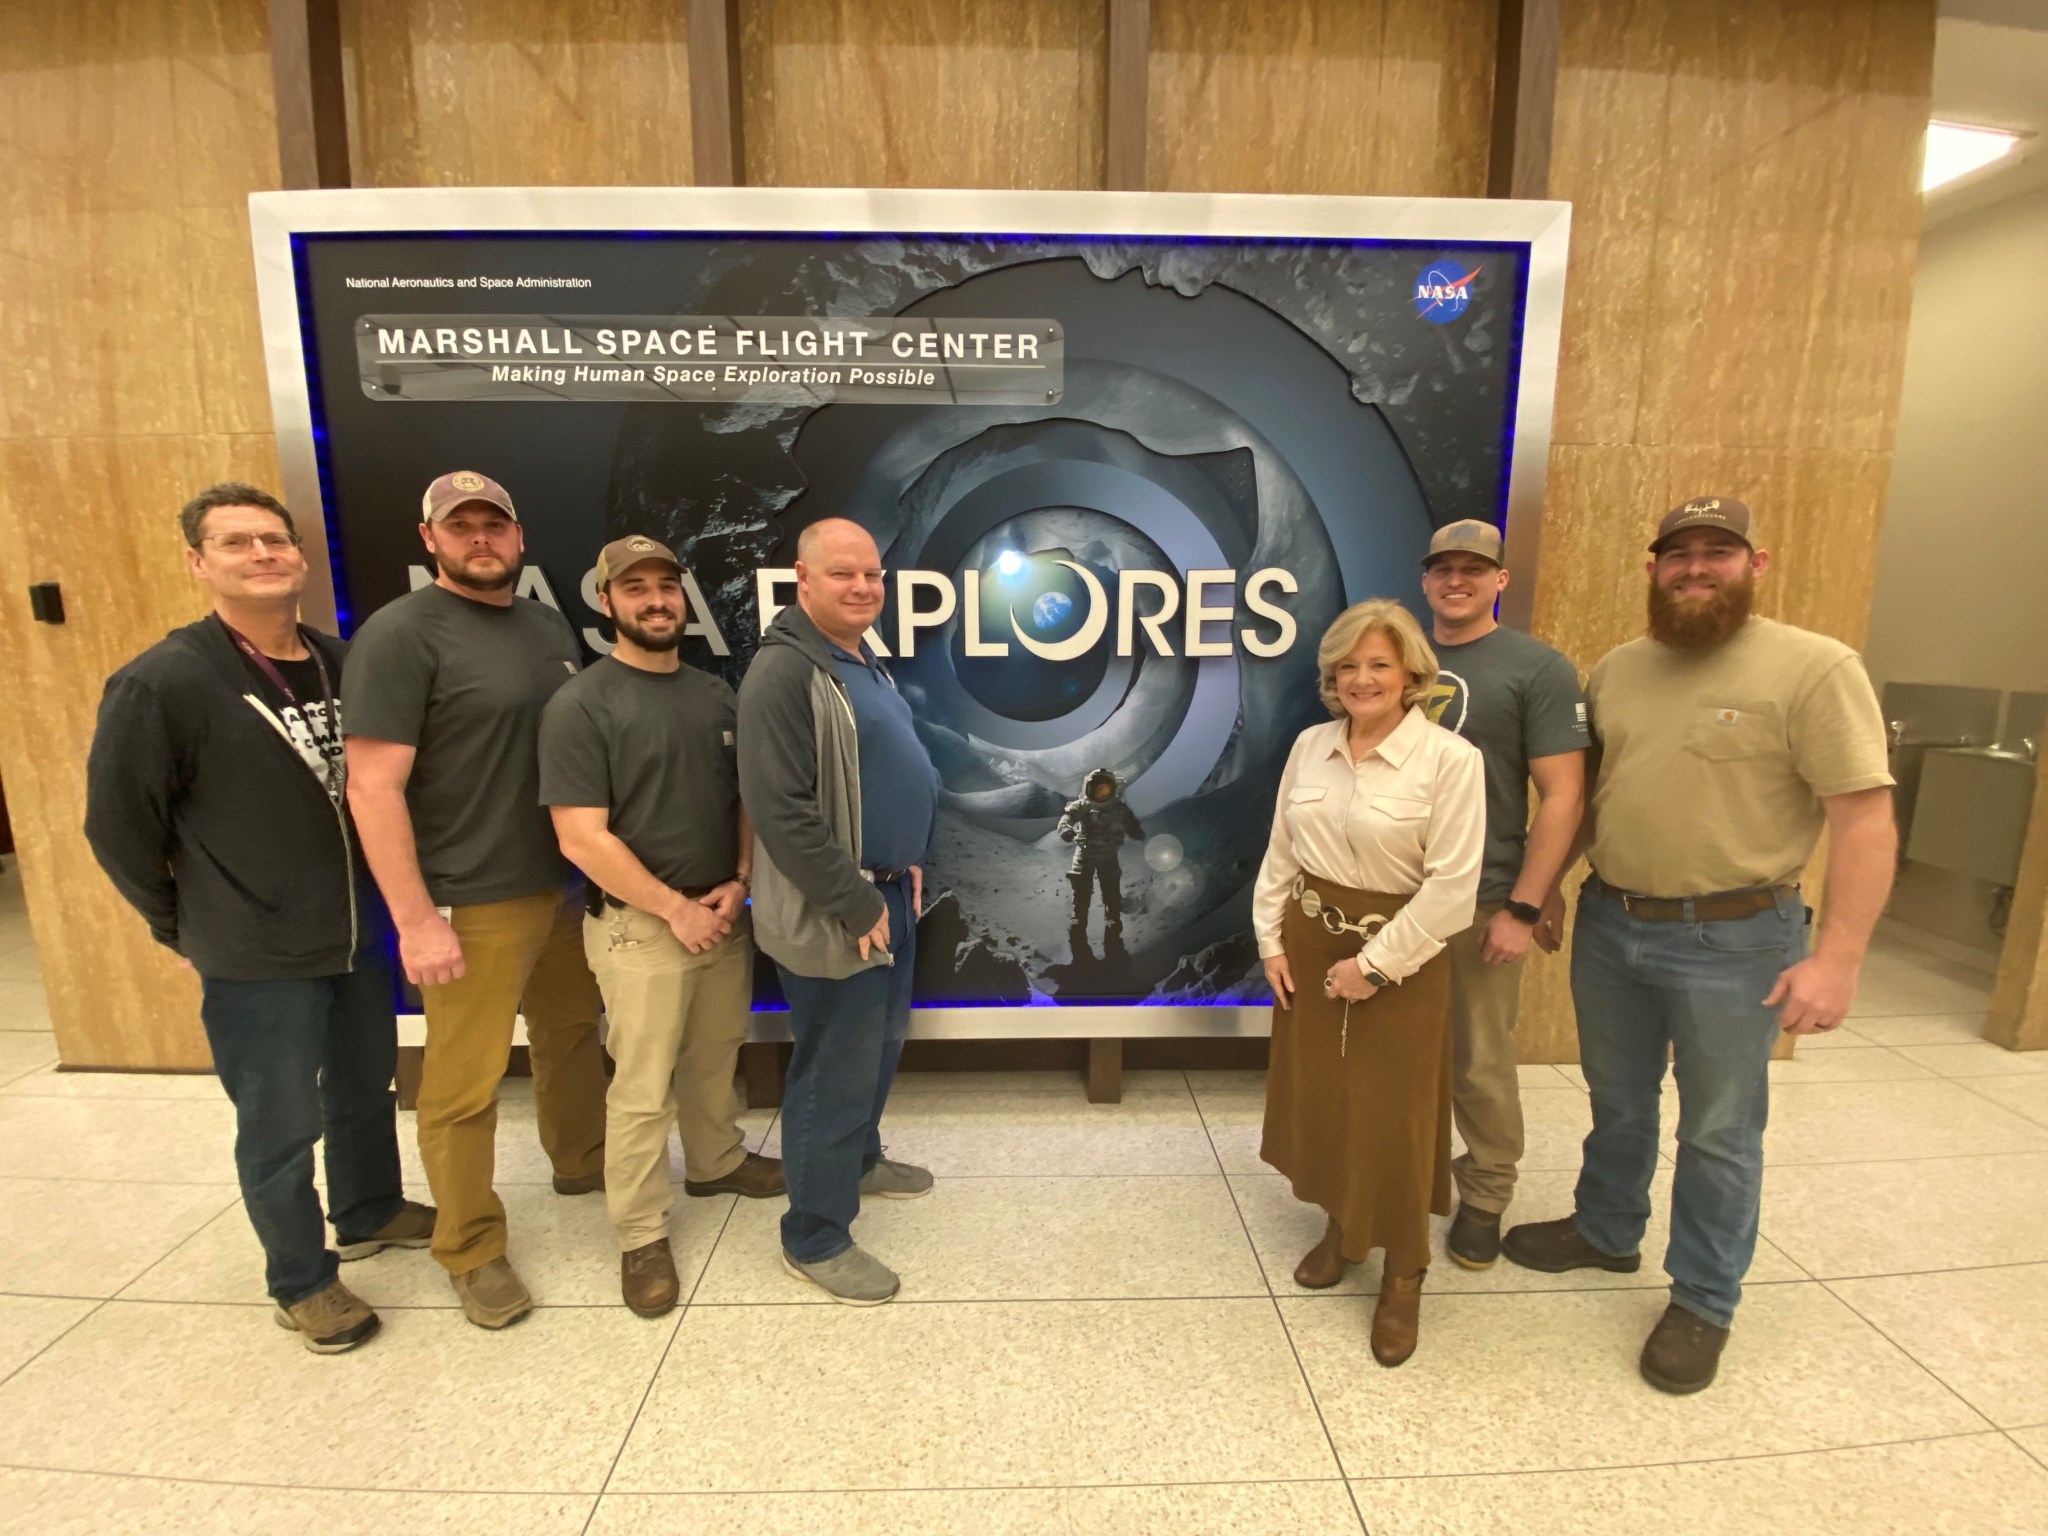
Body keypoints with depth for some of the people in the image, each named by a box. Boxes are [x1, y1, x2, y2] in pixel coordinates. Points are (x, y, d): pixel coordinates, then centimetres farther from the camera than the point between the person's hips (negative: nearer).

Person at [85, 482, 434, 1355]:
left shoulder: (342, 663, -2)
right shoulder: (160, 684, -18)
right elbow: (118, 826, -8)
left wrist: (387, 898, 11)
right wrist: (182, 927, 1)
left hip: (359, 937, 5)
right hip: (255, 962, -5)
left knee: (366, 1090, 23)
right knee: (281, 1129, 12)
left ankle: (370, 1213, 47)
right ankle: (301, 1282, 35)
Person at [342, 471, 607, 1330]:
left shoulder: (548, 625, 10)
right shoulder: (401, 634, -12)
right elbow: (372, 786, -16)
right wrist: (416, 920, -18)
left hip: (559, 884, 7)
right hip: (470, 903, -7)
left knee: (573, 1033, 22)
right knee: (464, 1084, 5)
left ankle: (583, 1162, 44)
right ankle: (471, 1251, 25)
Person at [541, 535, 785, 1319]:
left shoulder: (716, 695, 6)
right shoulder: (580, 706, -11)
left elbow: (747, 799, 11)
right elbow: (583, 839, -16)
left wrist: (738, 884, -4)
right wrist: (675, 909, -14)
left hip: (724, 914, 5)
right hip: (638, 924, -5)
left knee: (715, 1058, 20)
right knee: (642, 1087, 5)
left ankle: (716, 1161, 43)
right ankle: (641, 1236, 23)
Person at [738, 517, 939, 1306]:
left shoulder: (863, 661, 12)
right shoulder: (785, 671, -19)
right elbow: (782, 810, -25)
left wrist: (906, 864, 10)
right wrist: (855, 903, -21)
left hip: (887, 893, 10)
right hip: (834, 914, -10)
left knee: (881, 1044, 24)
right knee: (837, 1068, 3)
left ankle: (859, 1158, 46)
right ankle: (814, 1237, 22)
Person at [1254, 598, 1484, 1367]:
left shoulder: (1450, 759, -14)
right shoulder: (1309, 745, 2)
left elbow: (1452, 884, -16)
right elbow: (1280, 852, 7)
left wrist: (1377, 962, -16)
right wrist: (1271, 939, 3)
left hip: (1398, 955, -5)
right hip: (1309, 944, 5)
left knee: (1392, 1118, 6)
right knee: (1317, 1096, 16)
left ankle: (1403, 1278, 27)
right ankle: (1341, 1228, 39)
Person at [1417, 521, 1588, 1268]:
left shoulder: (1538, 668, -5)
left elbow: (1563, 798, -9)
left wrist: (1524, 908, -13)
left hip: (1479, 901, -4)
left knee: (1479, 1063, 8)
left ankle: (1484, 1199, 29)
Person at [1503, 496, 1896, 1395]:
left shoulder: (1815, 667, -10)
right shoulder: (1616, 670, 6)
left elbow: (1864, 818, -14)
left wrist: (1838, 956, -20)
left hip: (1732, 939, -5)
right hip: (1609, 923, 5)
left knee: (1718, 1130, 10)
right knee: (1617, 1100, 21)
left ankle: (1703, 1303, 30)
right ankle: (1605, 1232, 43)